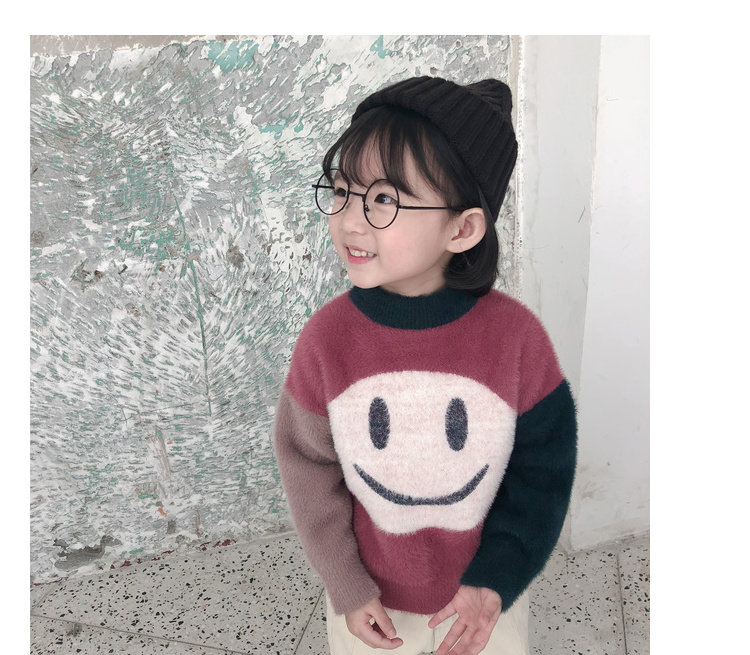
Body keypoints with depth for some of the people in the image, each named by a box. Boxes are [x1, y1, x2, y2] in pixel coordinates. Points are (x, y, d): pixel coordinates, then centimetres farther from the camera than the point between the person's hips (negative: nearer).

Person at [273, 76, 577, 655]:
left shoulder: (515, 334, -23)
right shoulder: (326, 336, -20)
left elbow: (542, 465, -11)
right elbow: (308, 464, -9)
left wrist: (497, 578, -13)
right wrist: (346, 585, -5)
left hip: (486, 593, 0)